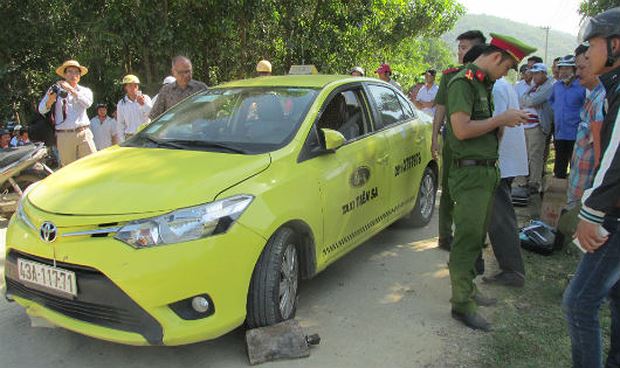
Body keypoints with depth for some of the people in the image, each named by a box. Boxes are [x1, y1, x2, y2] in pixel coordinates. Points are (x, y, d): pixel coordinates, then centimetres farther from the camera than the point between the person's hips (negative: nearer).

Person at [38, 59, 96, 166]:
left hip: (83, 134, 0)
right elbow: (41, 110, 6)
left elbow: (87, 103, -10)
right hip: (64, 136, 0)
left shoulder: (85, 90, 13)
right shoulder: (56, 89, 10)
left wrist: (71, 89, -16)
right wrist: (50, 100, -14)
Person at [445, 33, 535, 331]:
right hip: (470, 173, -10)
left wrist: (506, 121, 4)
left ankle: (468, 290, 28)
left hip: (486, 172, 10)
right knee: (467, 239, -5)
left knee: (476, 237, 15)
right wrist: (502, 118, -13)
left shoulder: (483, 84, 18)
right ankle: (462, 304, 4)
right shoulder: (463, 82, -12)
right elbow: (462, 130, -22)